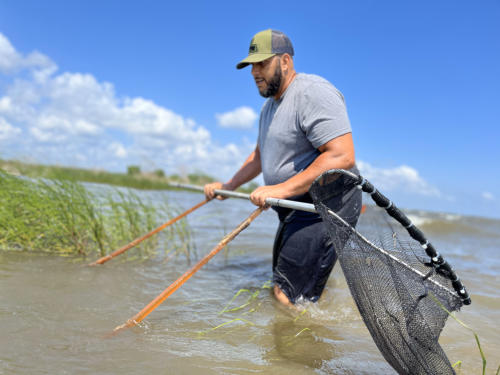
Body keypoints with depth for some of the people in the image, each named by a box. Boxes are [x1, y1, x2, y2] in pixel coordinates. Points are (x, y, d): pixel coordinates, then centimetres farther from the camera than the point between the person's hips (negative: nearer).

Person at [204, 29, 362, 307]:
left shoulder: (313, 92, -17)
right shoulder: (270, 105, 16)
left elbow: (342, 157, -28)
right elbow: (260, 155, 28)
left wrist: (281, 189, -29)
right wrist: (229, 186, 20)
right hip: (295, 212, 11)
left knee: (288, 299, -13)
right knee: (279, 290, 16)